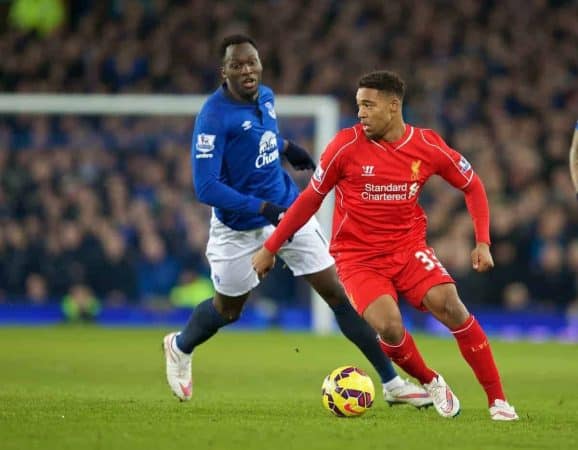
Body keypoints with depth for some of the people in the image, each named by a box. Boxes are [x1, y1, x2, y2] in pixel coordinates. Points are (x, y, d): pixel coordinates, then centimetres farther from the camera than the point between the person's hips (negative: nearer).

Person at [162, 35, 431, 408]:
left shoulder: (265, 97, -2)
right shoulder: (214, 118, -24)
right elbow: (206, 188, -29)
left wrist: (287, 147, 8)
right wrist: (265, 209, -34)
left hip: (287, 209, 5)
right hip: (240, 227, -5)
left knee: (338, 292, -3)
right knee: (227, 311, 16)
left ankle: (392, 383, 1)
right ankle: (180, 347, 51)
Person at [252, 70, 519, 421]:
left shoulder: (428, 146, -4)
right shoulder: (346, 145, -10)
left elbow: (472, 185, 10)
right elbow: (311, 198, 1)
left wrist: (483, 242, 0)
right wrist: (270, 249, 4)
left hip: (409, 248, 2)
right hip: (358, 257, -2)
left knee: (449, 304, -24)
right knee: (389, 326, -27)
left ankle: (498, 400, -12)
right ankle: (431, 383, 4)